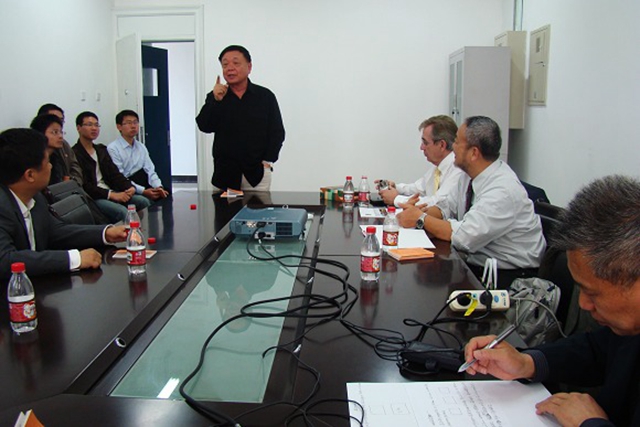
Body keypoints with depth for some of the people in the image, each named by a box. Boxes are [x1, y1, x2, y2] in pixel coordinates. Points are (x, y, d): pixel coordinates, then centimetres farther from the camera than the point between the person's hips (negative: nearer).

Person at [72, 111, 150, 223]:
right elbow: (83, 185, -14)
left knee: (144, 201, -11)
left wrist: (129, 187, -7)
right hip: (92, 198, -7)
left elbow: (115, 174, 13)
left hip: (112, 192, 8)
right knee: (122, 211, -31)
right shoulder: (75, 154, -6)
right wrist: (111, 194, -21)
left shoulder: (101, 150, 20)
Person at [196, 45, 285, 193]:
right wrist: (215, 100, -16)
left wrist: (267, 161, -4)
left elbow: (277, 132, 3)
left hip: (256, 173, -1)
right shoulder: (215, 97, 7)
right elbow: (205, 126, -5)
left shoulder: (265, 96, 2)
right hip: (224, 173, 1)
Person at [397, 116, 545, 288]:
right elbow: (446, 208, 11)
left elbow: (464, 237, -27)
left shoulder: (503, 190, -24)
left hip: (508, 274, -7)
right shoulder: (469, 175, 2)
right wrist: (420, 212, -10)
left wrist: (421, 218, -16)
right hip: (478, 264, 8)